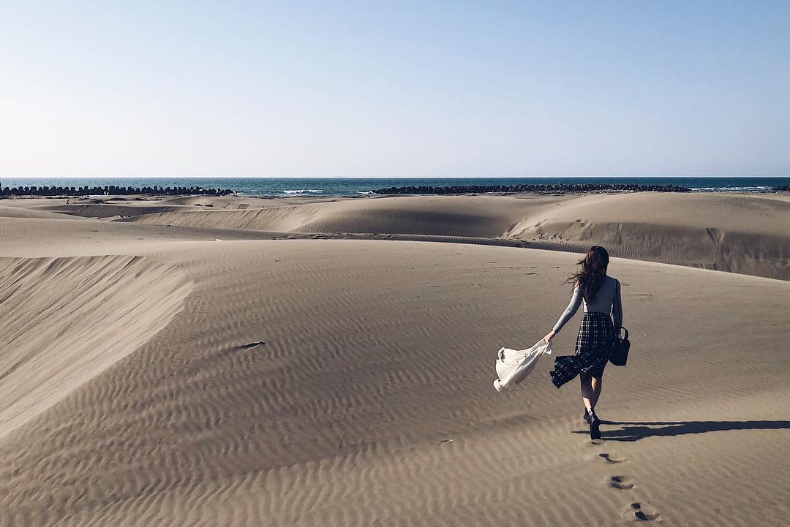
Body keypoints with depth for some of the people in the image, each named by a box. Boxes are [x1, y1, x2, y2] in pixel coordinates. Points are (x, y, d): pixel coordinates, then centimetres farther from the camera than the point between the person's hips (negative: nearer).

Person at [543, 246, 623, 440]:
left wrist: (554, 331, -7)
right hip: (607, 328, 3)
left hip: (588, 327, -3)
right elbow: (618, 312, 6)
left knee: (584, 376, 1)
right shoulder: (614, 283, 1)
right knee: (597, 373, 18)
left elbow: (571, 309, -11)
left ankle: (591, 414, -20)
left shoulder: (583, 282, -6)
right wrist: (617, 333, 20)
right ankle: (589, 412, 30)